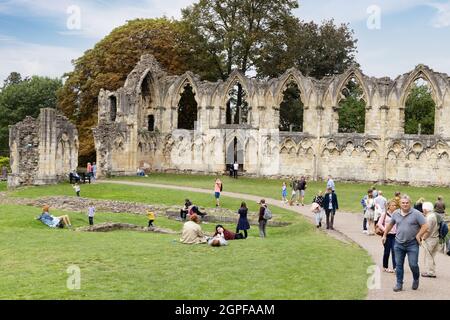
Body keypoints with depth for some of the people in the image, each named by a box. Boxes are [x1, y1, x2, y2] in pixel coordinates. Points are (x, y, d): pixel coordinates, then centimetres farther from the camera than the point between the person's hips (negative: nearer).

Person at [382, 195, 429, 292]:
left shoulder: (416, 214, -10)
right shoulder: (396, 214, 4)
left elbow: (425, 226, -11)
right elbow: (390, 225, 19)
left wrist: (418, 236, -12)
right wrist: (385, 235, 22)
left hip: (412, 244, -4)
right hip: (399, 243, 4)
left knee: (413, 264, -3)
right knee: (398, 265, 6)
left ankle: (416, 280, 26)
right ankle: (399, 284, 17)